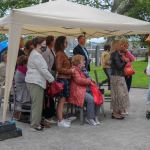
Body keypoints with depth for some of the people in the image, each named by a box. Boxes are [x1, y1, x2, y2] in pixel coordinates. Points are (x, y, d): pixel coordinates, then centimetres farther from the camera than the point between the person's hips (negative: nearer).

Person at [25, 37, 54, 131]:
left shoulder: (36, 54, 20)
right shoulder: (36, 55, -14)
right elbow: (43, 70, -17)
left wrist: (49, 78, 16)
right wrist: (52, 79, -8)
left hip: (36, 81, 11)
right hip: (35, 82, -11)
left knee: (36, 103, 14)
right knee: (37, 103, -6)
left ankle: (35, 122, 21)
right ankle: (35, 124, -1)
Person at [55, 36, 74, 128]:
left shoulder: (62, 53, 17)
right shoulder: (59, 54, -13)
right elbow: (59, 68, -18)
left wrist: (71, 69, 10)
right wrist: (70, 71, -13)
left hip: (66, 79, 10)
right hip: (63, 79, -10)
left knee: (63, 100, 12)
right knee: (62, 100, -6)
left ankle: (61, 119, 20)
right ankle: (60, 121, -1)